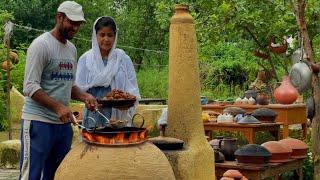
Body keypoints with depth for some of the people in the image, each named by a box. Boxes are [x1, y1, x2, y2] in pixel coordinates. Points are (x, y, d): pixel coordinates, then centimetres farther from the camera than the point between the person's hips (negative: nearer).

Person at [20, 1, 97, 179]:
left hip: (64, 122, 8)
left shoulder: (72, 49, 15)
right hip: (39, 122, -8)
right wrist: (58, 107, -26)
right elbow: (30, 87, -15)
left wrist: (84, 96, 0)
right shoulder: (41, 45, -9)